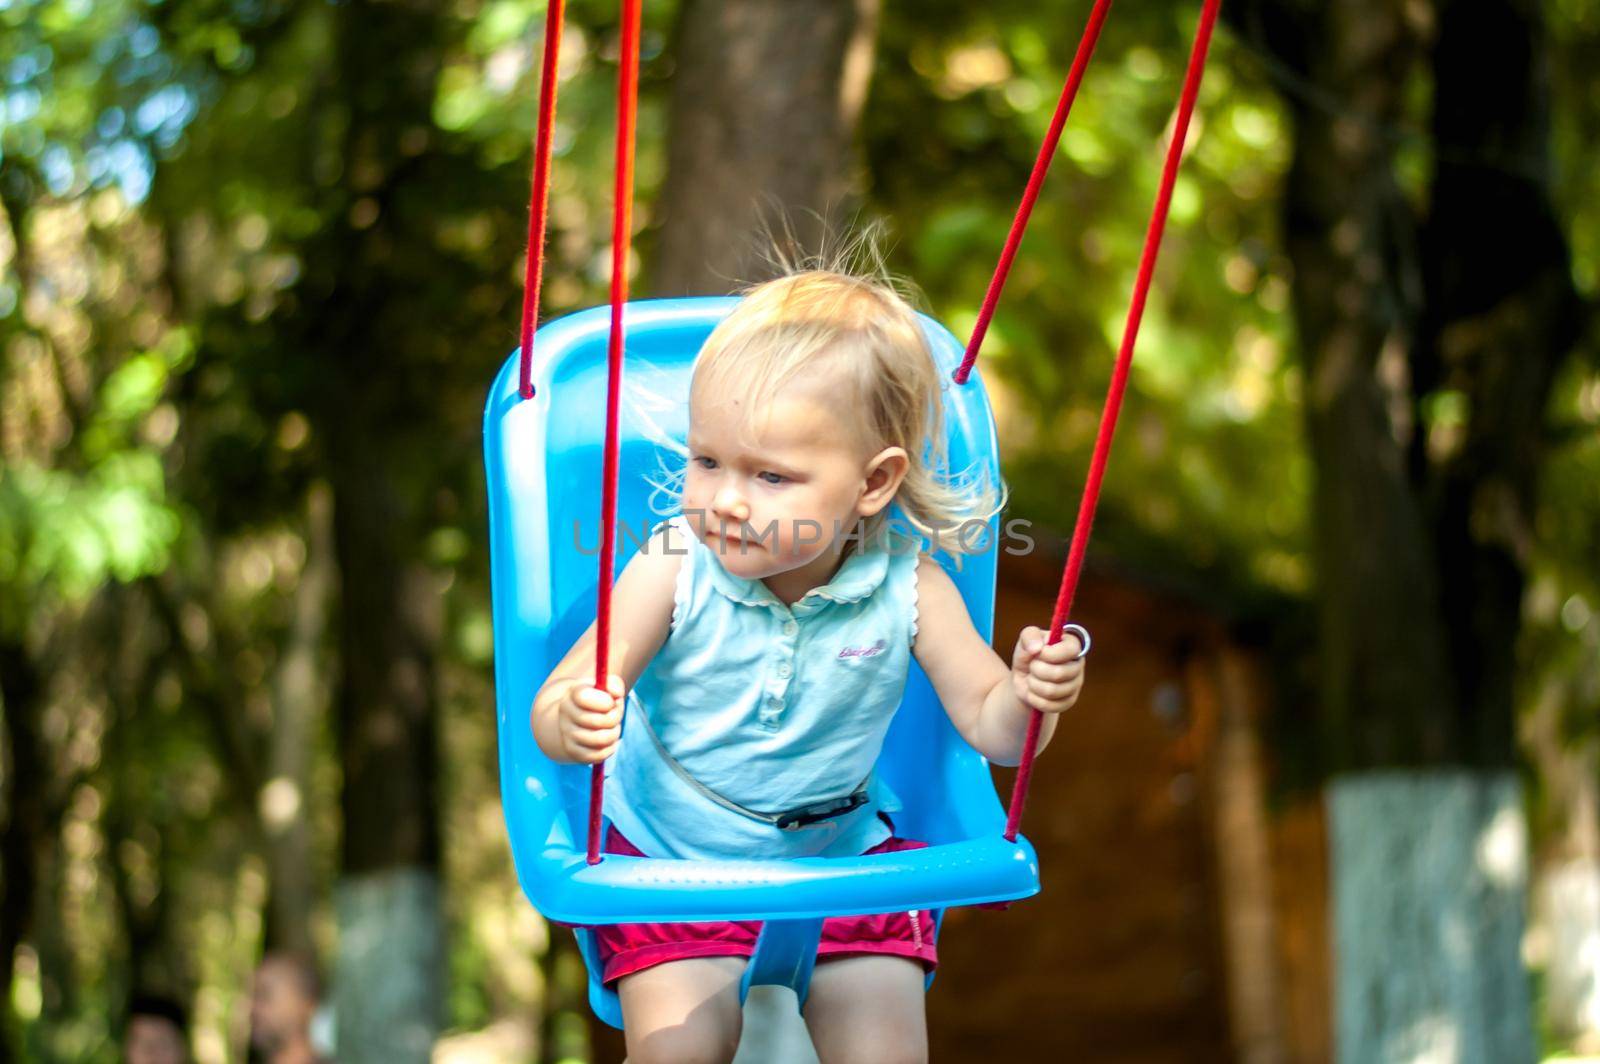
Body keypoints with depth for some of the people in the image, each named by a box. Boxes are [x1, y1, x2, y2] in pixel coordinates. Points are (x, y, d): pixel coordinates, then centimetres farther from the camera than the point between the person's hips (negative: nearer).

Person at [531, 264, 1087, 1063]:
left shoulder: (906, 587, -16)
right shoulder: (673, 570, -21)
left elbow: (987, 724, -6)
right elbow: (556, 705, -21)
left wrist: (1030, 696, -29)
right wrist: (572, 723, -45)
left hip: (840, 856, 1)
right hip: (671, 859, -1)